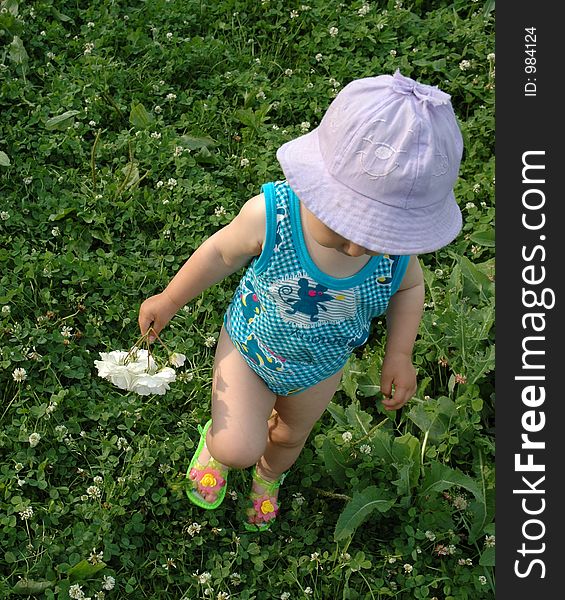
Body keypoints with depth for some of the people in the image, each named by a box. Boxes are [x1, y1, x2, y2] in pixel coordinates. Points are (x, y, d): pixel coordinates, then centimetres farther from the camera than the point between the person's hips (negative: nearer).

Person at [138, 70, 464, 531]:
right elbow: (221, 253, -16)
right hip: (250, 347, -2)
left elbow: (408, 287, -5)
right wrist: (169, 300, -3)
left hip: (320, 370, 3)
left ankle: (269, 476, 66)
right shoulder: (270, 214, -38)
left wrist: (399, 354, -14)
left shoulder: (398, 242, -31)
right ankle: (215, 442, 31)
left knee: (290, 436, 27)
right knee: (238, 448, -10)